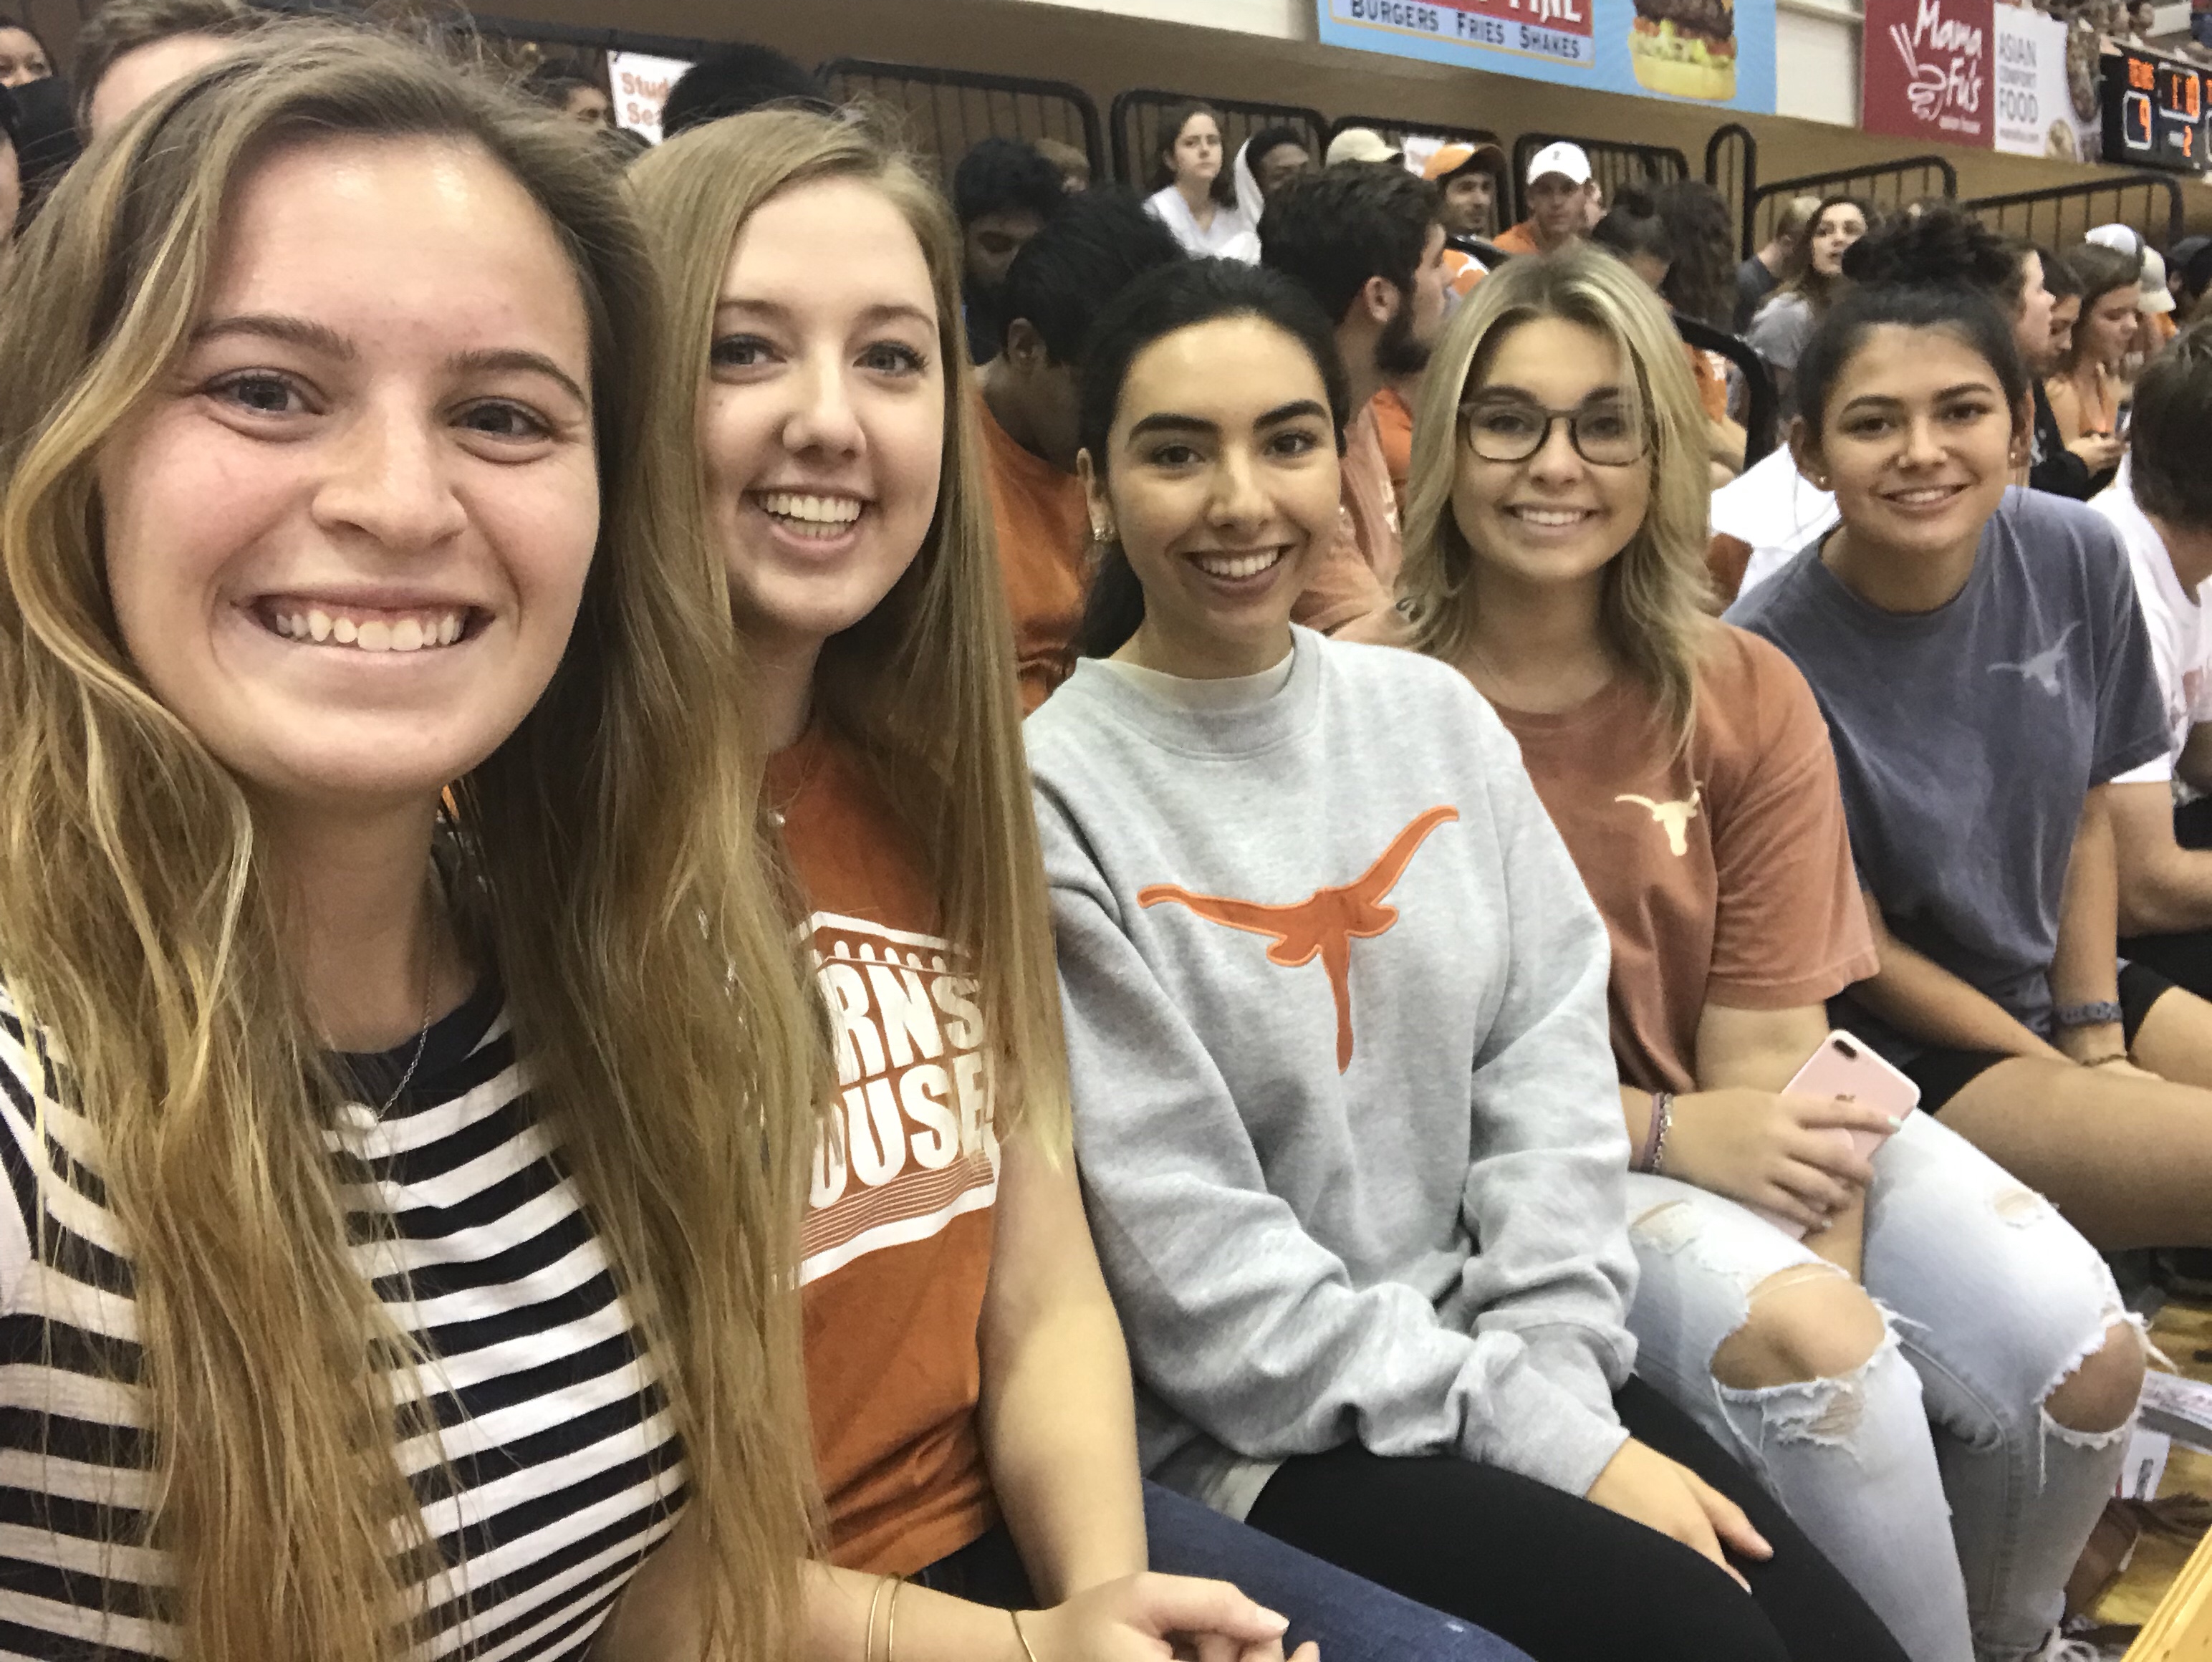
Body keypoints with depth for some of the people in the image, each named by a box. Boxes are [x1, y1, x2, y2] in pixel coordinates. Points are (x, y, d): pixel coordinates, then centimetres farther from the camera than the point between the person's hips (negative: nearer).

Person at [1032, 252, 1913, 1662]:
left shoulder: (1435, 715, 3)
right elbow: (1194, 1267, -16)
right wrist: (1546, 1439, -15)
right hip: (1241, 1434, -4)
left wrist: (1560, 1370, -8)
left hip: (1497, 1353, 5)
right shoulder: (1052, 800, -15)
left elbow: (1549, 1056, 3)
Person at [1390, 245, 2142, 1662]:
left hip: (1768, 1125, 4)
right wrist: (1666, 1126, -18)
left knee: (2081, 1354, -13)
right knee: (1813, 1338, -28)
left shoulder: (1750, 699, -1)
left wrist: (1826, 1277, -20)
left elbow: (1766, 1049, -7)